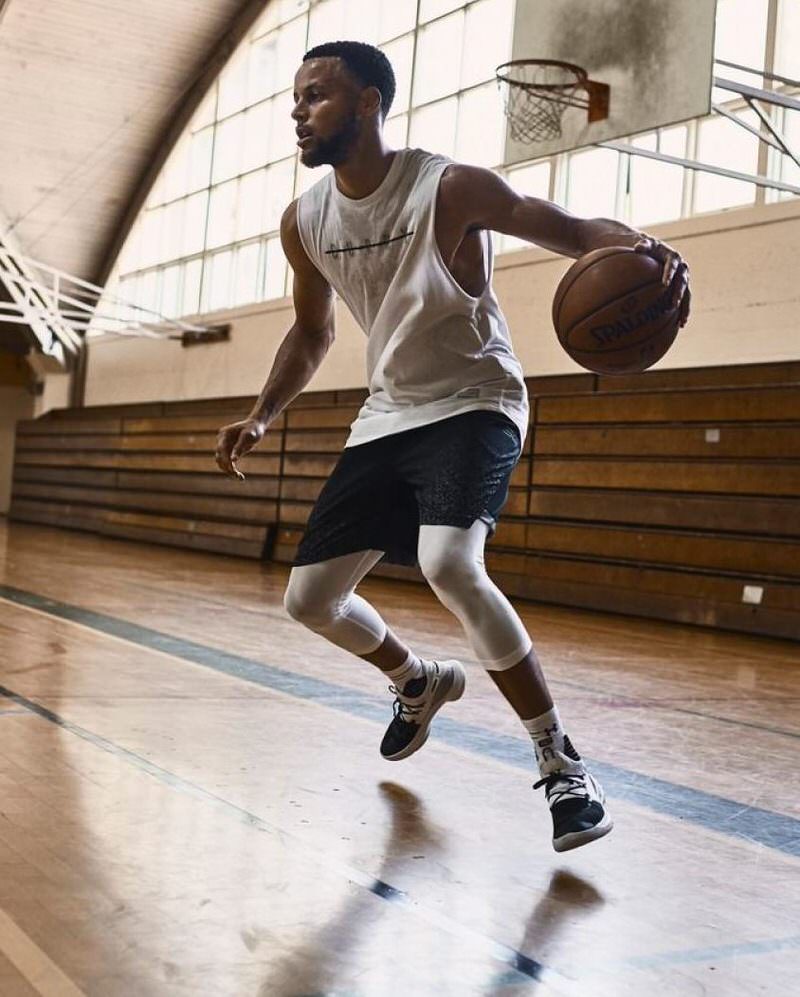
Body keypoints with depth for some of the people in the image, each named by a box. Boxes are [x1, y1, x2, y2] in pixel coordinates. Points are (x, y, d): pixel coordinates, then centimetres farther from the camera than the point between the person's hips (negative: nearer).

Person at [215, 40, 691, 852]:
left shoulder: (450, 189, -18)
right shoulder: (304, 222, 1)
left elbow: (571, 231, -17)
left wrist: (643, 249, -40)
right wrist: (261, 418, 4)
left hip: (472, 404, -6)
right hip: (385, 416, 7)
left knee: (447, 564, -33)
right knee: (309, 599, 5)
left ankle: (560, 763, -17)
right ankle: (418, 683, 37)